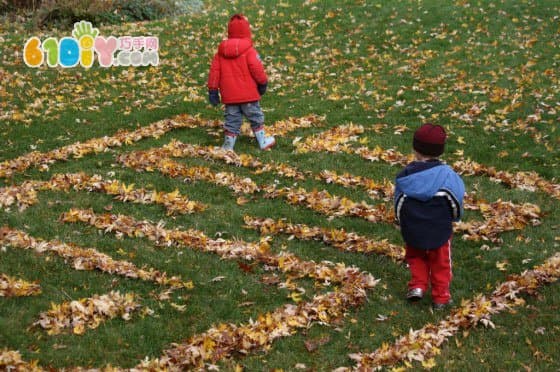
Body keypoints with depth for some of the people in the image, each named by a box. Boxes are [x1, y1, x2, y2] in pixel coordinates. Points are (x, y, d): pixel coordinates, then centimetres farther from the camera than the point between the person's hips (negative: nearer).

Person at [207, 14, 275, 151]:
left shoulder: (221, 52, 5)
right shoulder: (249, 50, -10)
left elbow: (214, 71, 4)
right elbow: (257, 69, -13)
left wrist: (213, 90, 9)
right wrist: (263, 82, 4)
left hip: (229, 96, 4)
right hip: (248, 94, -4)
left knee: (232, 121, 10)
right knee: (256, 117, 12)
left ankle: (228, 146, 8)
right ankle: (263, 142, 21)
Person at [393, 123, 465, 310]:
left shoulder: (405, 176, -8)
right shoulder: (446, 175, -14)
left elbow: (398, 204, 2)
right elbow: (458, 199, -4)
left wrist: (403, 223, 18)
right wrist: (454, 217, 16)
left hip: (412, 231, 1)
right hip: (440, 230, -1)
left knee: (416, 258, 26)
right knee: (440, 263, 15)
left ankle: (417, 285, 12)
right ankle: (441, 297, 21)